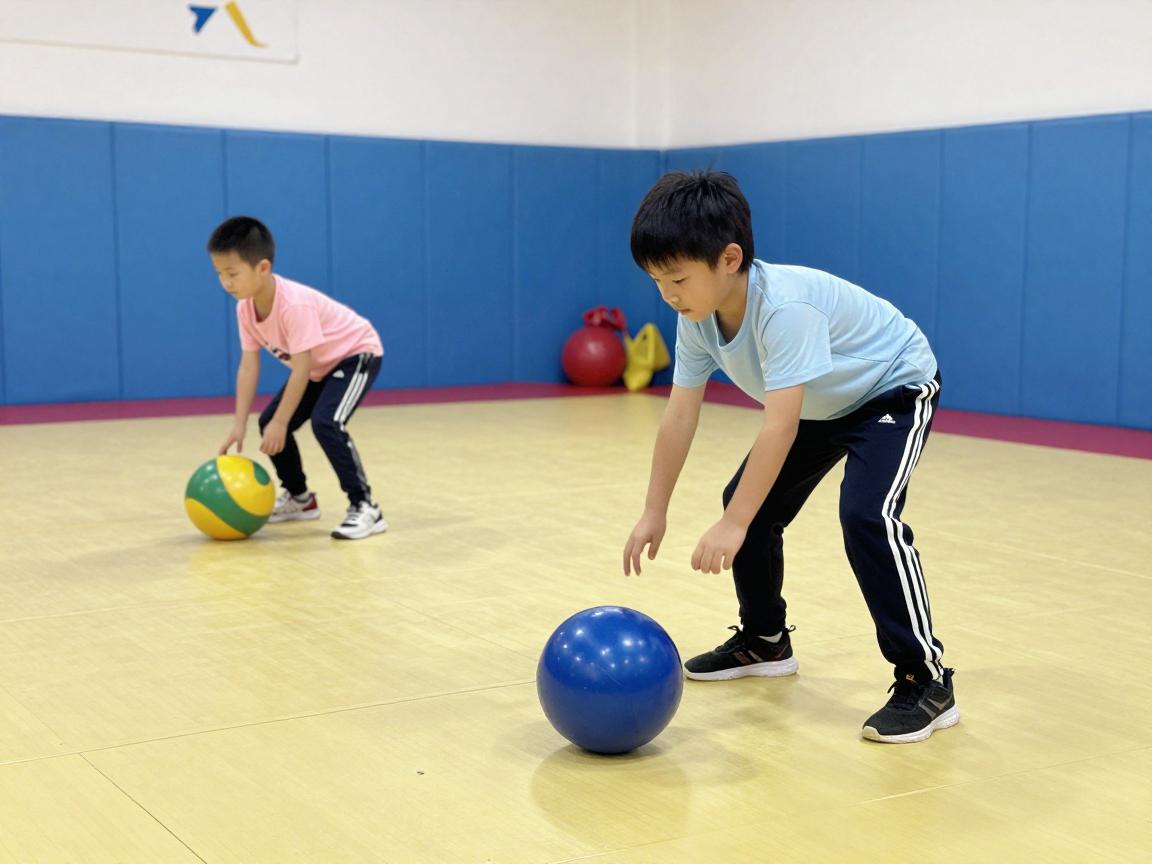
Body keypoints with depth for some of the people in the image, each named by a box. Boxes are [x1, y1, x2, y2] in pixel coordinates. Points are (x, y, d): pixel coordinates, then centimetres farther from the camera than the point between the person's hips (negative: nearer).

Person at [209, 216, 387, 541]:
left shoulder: (294, 304, -36)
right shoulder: (245, 308, -12)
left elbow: (301, 368, -34)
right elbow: (248, 366, -10)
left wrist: (281, 423, -31)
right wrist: (239, 424, -16)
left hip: (357, 354, -9)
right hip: (319, 366, 9)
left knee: (326, 422, -29)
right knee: (269, 422, 6)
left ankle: (364, 507, -21)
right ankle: (299, 498, 25)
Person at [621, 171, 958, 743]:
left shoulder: (784, 306, -39)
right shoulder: (698, 318, -15)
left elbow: (779, 425, -42)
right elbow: (679, 416, -9)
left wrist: (732, 526, -42)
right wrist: (654, 513, -8)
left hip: (896, 389, -8)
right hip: (823, 405, 9)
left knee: (865, 515, -27)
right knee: (749, 502, 8)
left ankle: (926, 680, -18)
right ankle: (765, 641, 28)